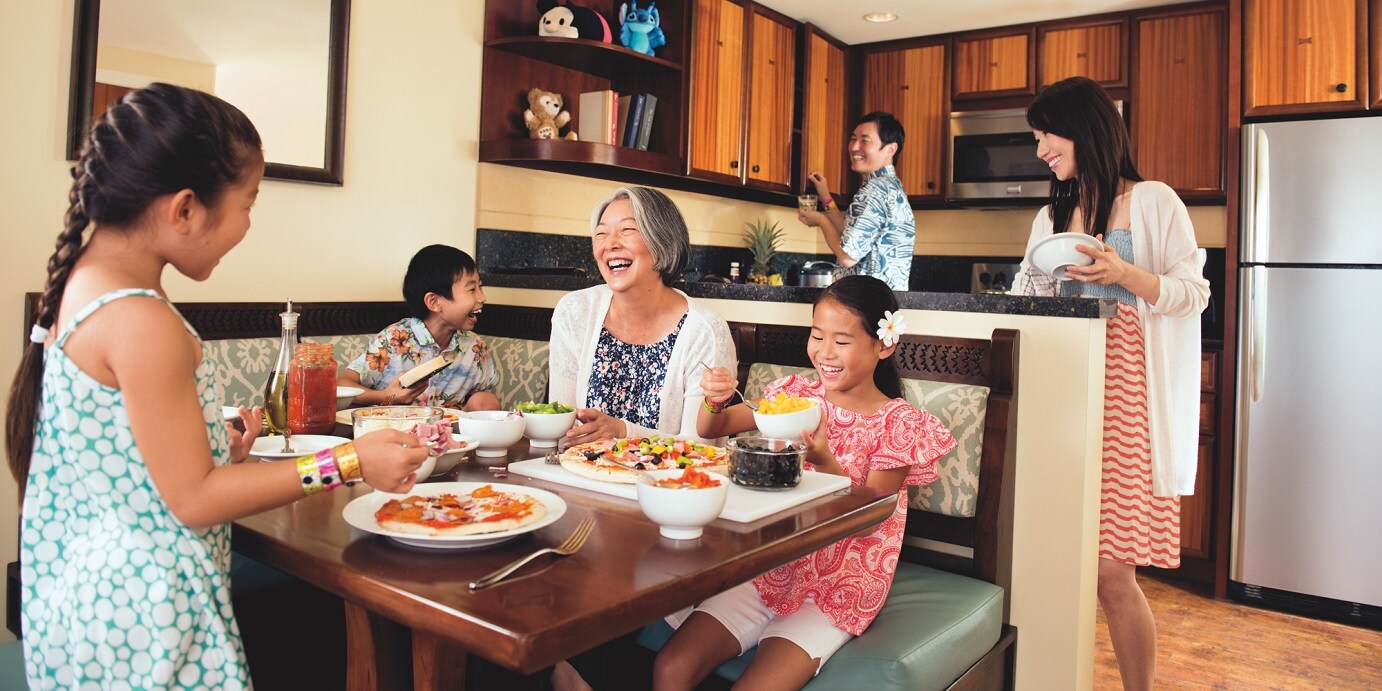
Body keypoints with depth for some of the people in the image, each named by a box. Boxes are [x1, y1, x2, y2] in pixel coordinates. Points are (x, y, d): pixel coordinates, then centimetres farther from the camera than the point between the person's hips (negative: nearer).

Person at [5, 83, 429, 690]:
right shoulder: (141, 324, -24)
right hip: (141, 613, -10)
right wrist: (348, 463, -19)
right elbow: (193, 499, -20)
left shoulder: (83, 284, 5)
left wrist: (218, 450, 14)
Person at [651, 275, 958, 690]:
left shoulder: (898, 424, -7)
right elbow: (711, 430, 5)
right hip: (769, 571, 4)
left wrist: (824, 462, -27)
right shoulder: (798, 394, 4)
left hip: (836, 593, -4)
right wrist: (715, 403, -18)